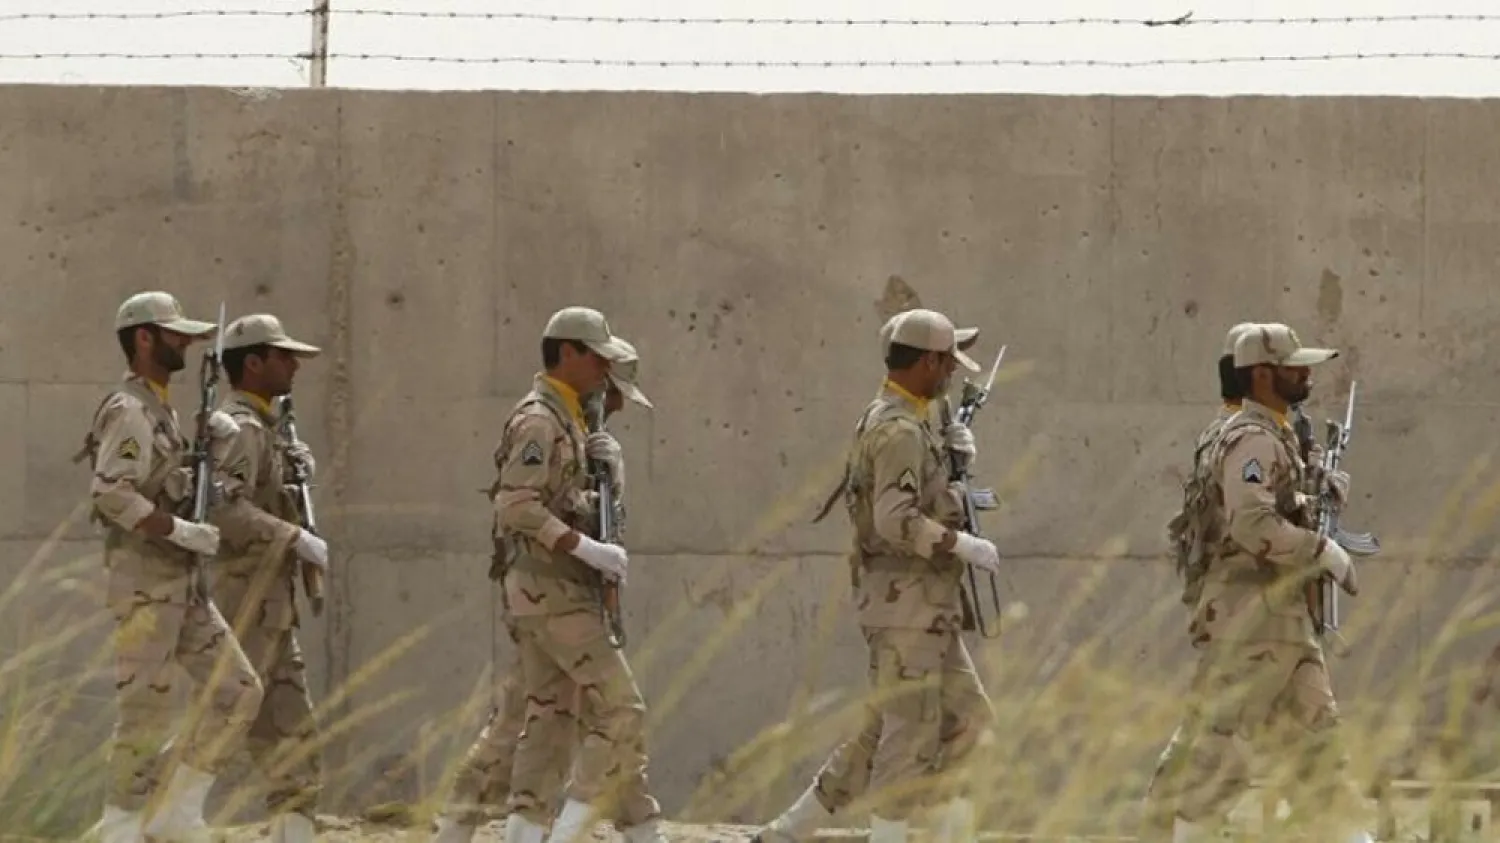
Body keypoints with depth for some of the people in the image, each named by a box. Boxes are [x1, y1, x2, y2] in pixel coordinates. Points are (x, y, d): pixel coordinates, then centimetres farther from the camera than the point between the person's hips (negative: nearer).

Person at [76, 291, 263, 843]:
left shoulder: (161, 410, 18)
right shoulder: (129, 412, -13)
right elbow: (110, 492, -25)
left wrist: (213, 437, 5)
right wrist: (184, 532, -24)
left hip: (181, 583, 9)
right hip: (144, 581, -9)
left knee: (238, 692, 5)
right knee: (145, 713, -6)